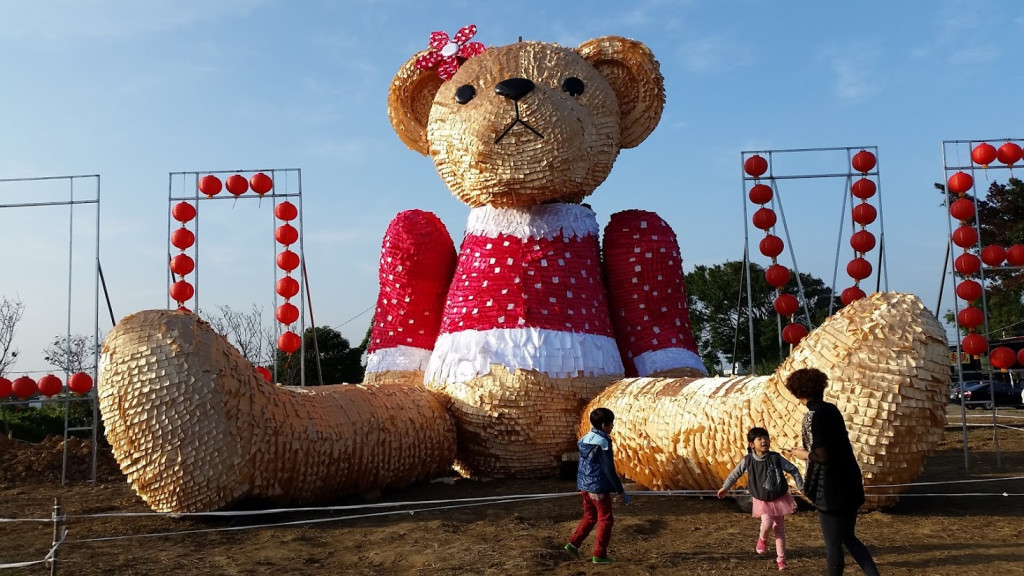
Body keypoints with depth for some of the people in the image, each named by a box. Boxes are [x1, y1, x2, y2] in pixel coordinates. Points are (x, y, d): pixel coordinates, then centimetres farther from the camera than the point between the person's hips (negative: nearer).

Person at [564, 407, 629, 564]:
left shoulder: (585, 439, 7)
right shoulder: (602, 442, -18)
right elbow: (609, 470, -17)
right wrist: (621, 490, -10)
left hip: (585, 486, 8)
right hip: (598, 488, -8)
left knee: (589, 517, 20)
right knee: (605, 520, 5)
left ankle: (573, 544, 17)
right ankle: (599, 555, 10)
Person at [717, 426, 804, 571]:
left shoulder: (776, 458, -16)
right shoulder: (748, 461, -14)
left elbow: (793, 470, -6)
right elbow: (735, 473, 2)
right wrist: (725, 487, 11)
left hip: (780, 498, 1)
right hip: (762, 500, -1)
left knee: (780, 529, 7)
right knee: (767, 523, -22)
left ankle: (780, 559, 22)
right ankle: (762, 538, 13)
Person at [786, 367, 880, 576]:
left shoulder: (812, 416, -17)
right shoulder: (831, 409, 8)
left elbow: (823, 456, -22)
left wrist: (803, 454, -4)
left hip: (831, 487, -8)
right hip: (849, 480, 8)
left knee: (833, 543, 7)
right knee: (848, 537, 21)